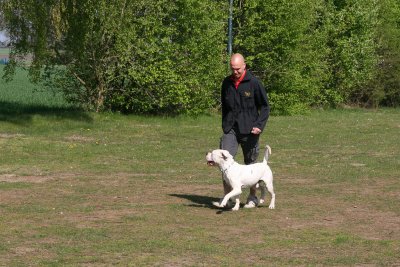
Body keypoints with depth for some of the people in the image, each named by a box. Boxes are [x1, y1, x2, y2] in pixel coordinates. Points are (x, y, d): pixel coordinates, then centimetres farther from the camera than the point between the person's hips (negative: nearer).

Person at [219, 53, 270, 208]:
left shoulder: (254, 83, -8)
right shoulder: (227, 83, 6)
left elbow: (265, 107, -3)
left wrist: (259, 125, -15)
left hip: (249, 131, -3)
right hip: (230, 130, 3)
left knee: (251, 163, 8)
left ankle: (253, 197, 22)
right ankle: (227, 196, -7)